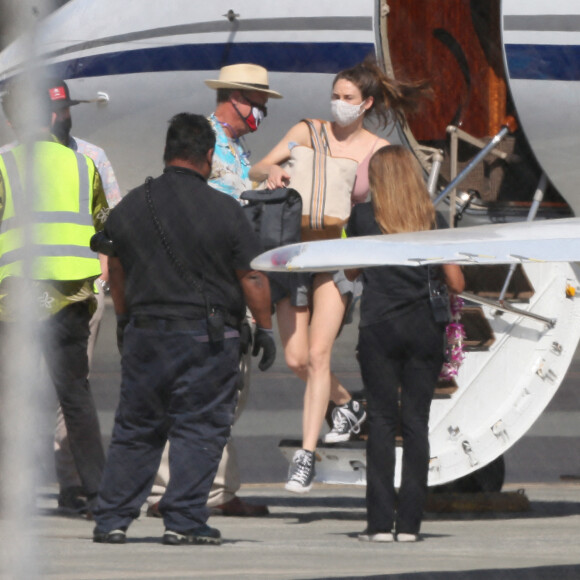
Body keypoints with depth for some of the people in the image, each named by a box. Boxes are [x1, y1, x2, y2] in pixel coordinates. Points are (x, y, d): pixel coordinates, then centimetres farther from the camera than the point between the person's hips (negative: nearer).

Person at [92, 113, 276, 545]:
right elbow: (252, 278, -7)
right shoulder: (225, 210, -9)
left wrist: (125, 321, 29)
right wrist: (265, 329, 4)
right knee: (199, 430, 2)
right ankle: (184, 521, -2)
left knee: (134, 429, 11)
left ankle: (112, 519, 10)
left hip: (145, 332, 4)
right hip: (208, 337, -4)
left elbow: (116, 273, 15)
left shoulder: (130, 207, 4)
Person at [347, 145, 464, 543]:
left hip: (379, 326, -1)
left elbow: (351, 270, 15)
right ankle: (409, 521, 0)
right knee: (416, 421, 4)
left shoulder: (364, 217, 1)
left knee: (382, 421, 1)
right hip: (426, 327, 1)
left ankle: (381, 522, -4)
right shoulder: (432, 220, 4)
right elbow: (456, 283, 6)